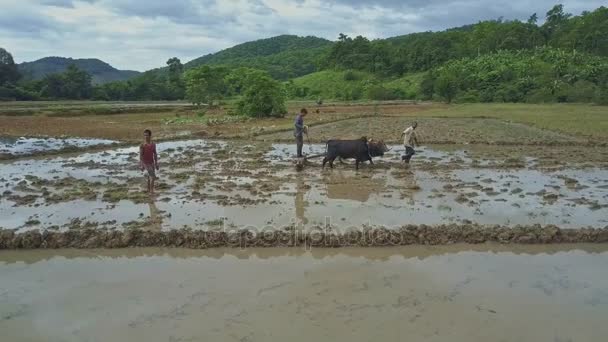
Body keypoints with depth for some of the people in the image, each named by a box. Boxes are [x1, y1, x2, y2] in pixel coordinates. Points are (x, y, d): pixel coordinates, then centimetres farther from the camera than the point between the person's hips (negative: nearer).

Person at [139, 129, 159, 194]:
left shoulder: (153, 144, 2)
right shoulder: (142, 145, -13)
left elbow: (155, 154, 9)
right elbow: (141, 156, -14)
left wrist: (156, 164, 10)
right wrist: (141, 165, -18)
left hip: (152, 163, 6)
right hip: (146, 163, -5)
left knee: (150, 177, 14)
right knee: (153, 177, -12)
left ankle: (149, 189, 28)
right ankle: (151, 191, -3)